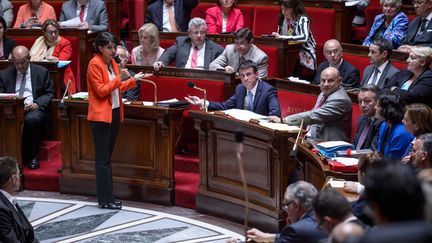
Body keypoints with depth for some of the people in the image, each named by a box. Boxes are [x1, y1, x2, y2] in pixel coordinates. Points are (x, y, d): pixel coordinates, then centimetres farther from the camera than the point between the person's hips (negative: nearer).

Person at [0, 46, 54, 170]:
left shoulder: (42, 72, 10)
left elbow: (49, 93, 9)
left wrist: (37, 104, -11)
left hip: (34, 109, -1)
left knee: (31, 119, -38)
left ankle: (32, 156, -18)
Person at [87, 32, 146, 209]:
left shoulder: (112, 62, 12)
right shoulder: (95, 64, -13)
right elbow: (101, 91, -17)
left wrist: (134, 80, 12)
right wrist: (119, 77, -21)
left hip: (114, 113, 8)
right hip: (101, 116, -8)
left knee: (107, 158, 12)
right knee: (103, 160, -5)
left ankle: (107, 197, 16)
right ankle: (105, 200, -2)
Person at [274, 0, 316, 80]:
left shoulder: (302, 19, -15)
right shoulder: (283, 19, 5)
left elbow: (304, 38, -30)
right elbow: (281, 35, 14)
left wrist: (283, 37, -31)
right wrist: (276, 36, -10)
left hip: (305, 58, -6)